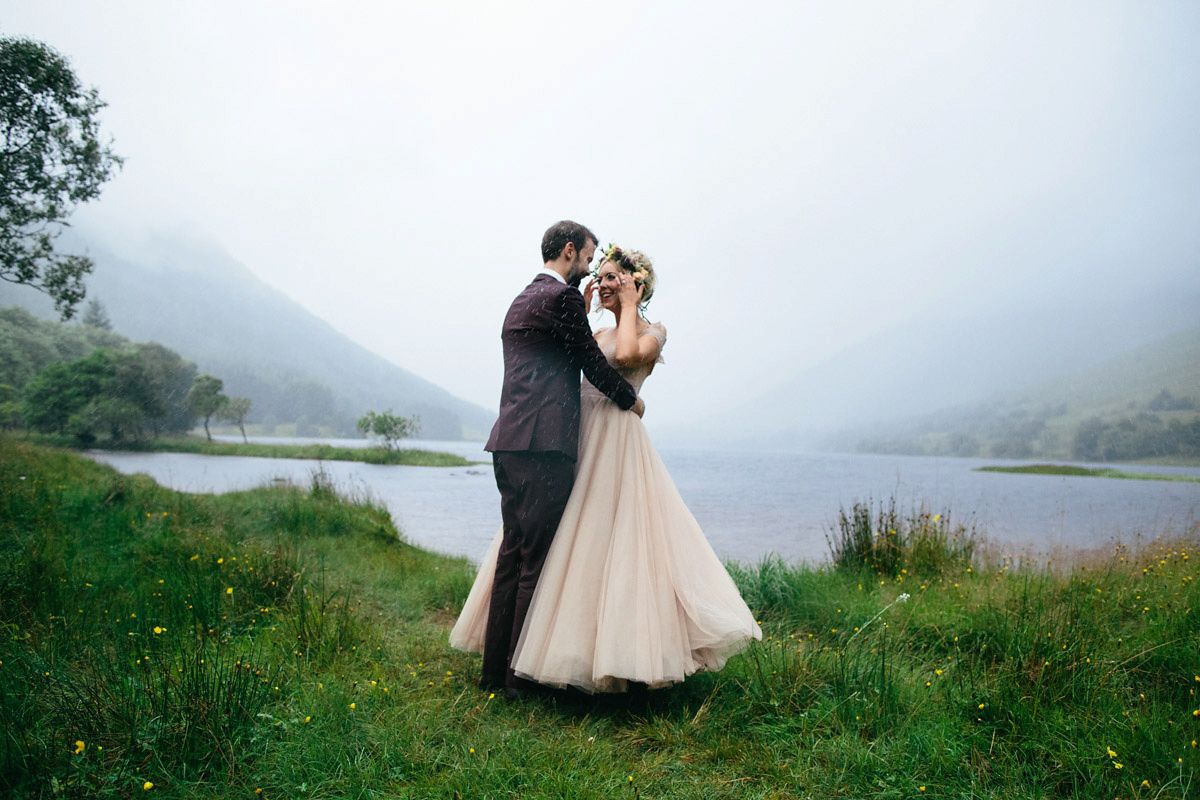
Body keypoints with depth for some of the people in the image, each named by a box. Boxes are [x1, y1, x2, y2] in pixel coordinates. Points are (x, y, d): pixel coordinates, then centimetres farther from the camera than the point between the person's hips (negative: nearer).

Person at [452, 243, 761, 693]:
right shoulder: (600, 334, 20)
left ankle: (626, 651, 5)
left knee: (613, 542, -6)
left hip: (617, 444, -7)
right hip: (581, 440, 7)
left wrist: (629, 307, -8)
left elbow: (627, 355, -22)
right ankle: (574, 641, 20)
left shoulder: (652, 331, -1)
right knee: (573, 543, 8)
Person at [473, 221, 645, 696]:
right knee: (538, 560, -3)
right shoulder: (562, 296, -6)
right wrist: (630, 399, 12)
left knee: (512, 554, 12)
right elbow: (592, 362, -2)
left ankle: (496, 669, 19)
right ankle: (522, 675, 4)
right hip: (543, 443, -9)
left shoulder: (521, 300, 22)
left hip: (510, 442, 9)